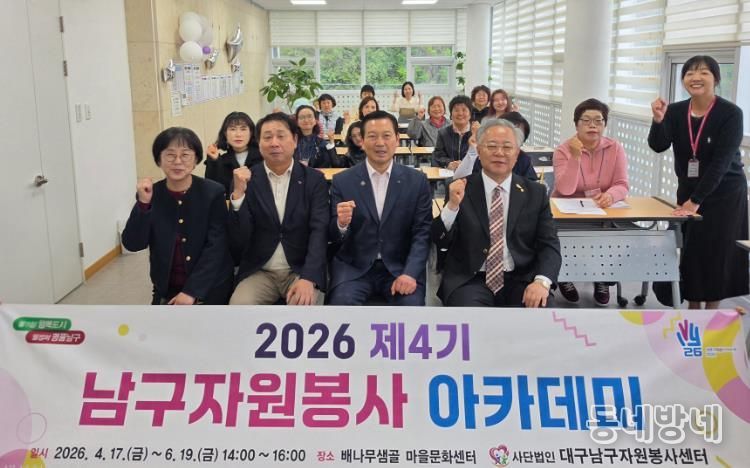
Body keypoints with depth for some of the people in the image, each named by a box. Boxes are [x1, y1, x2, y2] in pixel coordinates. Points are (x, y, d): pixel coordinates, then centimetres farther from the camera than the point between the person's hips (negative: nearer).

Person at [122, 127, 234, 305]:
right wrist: (143, 203, -20)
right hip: (167, 290, 3)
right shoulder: (150, 194, -1)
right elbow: (132, 244, -7)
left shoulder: (213, 192, -9)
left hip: (209, 289, -2)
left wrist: (192, 291, -19)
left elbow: (216, 247, -13)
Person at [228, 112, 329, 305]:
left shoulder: (314, 179, 0)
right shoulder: (247, 179, 0)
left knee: (303, 303, -29)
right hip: (259, 272, 1)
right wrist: (238, 194, -20)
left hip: (301, 270, -1)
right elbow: (238, 241, -6)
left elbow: (319, 232, -10)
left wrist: (308, 278, -25)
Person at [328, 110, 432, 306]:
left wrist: (410, 273, -16)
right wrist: (341, 223, -22)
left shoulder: (417, 181, 3)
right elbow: (333, 238, 2)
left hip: (400, 267, 1)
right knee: (341, 304, -26)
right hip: (353, 267, 0)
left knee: (412, 305, -25)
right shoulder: (342, 181, 2)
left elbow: (422, 232, -1)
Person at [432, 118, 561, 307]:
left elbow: (549, 245, 3)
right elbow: (441, 242, 0)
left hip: (520, 282, 2)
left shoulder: (535, 193, 7)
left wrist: (542, 281, -17)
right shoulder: (460, 188, 4)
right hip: (470, 281, -2)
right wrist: (452, 205, -19)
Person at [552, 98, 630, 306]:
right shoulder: (563, 150, -9)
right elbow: (565, 190, -20)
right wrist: (575, 157, -30)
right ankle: (565, 277, 2)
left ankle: (603, 279, 3)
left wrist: (610, 195, -33)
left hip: (603, 212, 2)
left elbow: (622, 185, -9)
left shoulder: (615, 148, -2)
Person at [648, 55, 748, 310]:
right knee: (690, 249, 6)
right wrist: (658, 120, -33)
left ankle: (711, 310, 15)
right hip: (688, 190, 4)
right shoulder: (676, 111, -4)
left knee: (716, 251, 1)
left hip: (724, 193, -4)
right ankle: (693, 306, 21)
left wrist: (696, 200, -24)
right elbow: (658, 146, -15)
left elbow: (720, 161, -21)